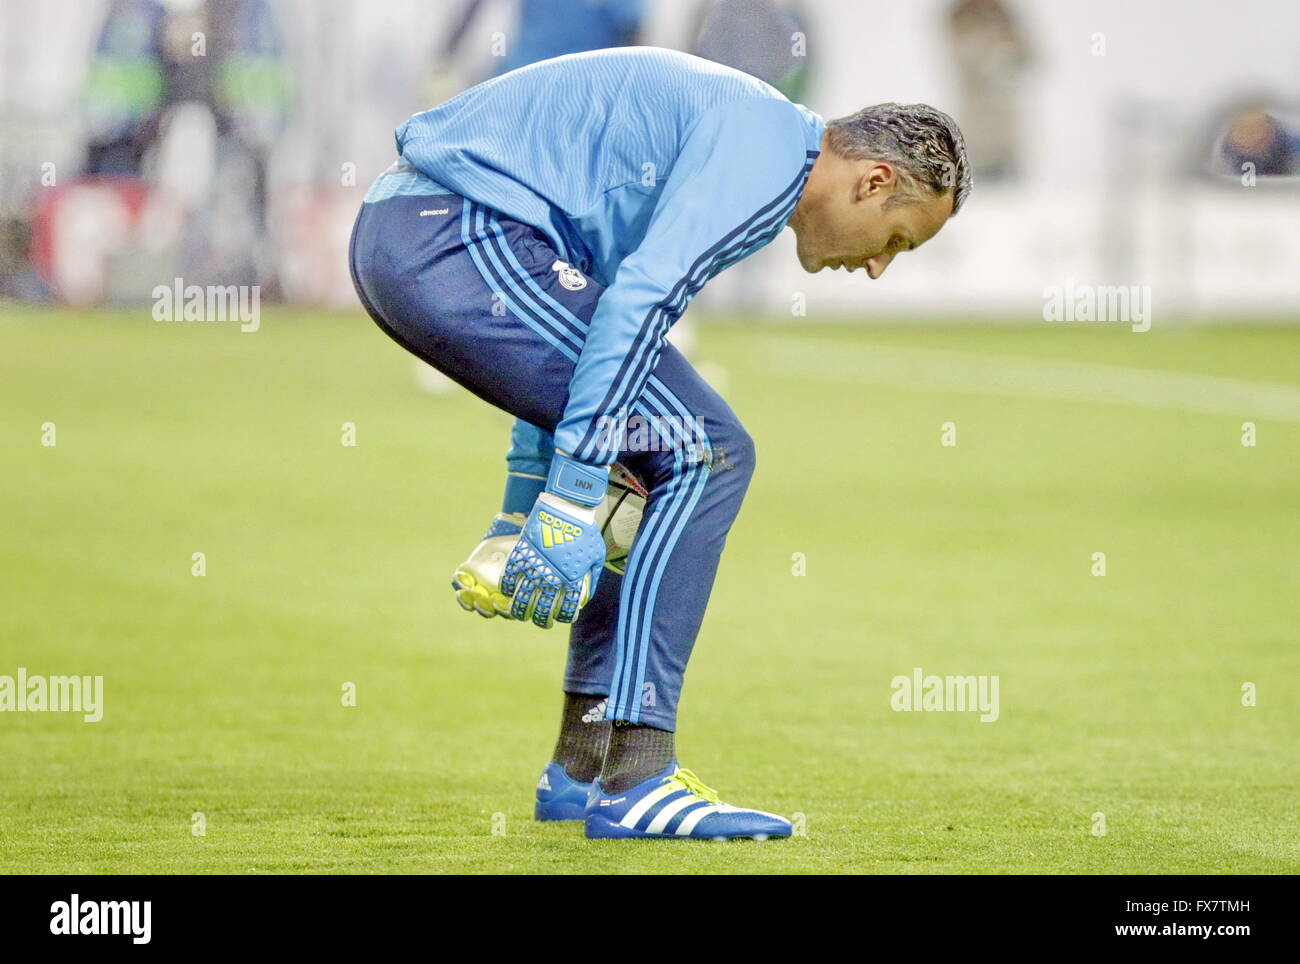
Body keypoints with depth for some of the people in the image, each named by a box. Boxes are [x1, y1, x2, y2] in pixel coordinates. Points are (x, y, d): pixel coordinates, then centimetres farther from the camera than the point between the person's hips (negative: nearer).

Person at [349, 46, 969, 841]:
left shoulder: (720, 142, 25)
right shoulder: (768, 147, -8)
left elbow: (571, 343, 31)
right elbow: (636, 304, -20)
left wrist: (525, 508, 32)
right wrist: (572, 502, -21)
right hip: (461, 240, -10)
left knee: (692, 458, 16)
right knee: (705, 456, -8)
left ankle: (583, 769, 18)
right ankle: (632, 779, -10)